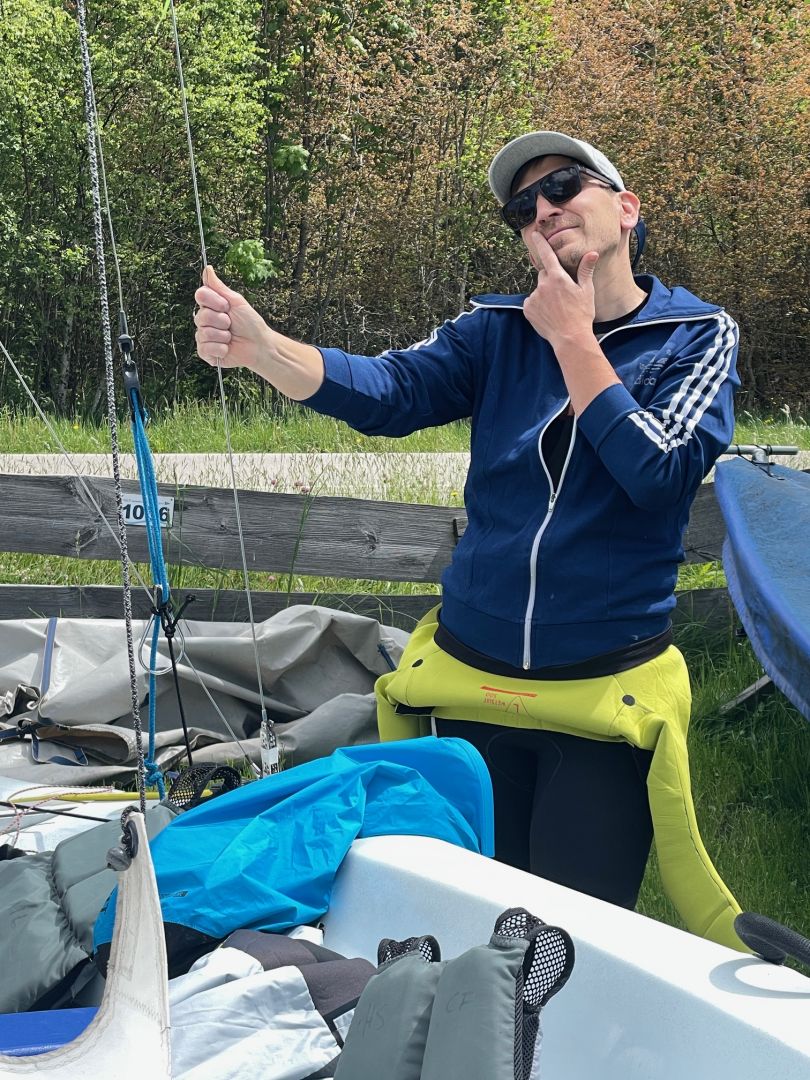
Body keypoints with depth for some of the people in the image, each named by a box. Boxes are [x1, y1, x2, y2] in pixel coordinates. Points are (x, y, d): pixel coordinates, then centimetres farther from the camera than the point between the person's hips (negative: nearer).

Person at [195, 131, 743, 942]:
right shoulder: (498, 331, 5)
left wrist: (573, 337, -10)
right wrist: (258, 347, -30)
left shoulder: (697, 336, -2)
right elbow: (387, 390, -12)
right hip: (472, 685, 3)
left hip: (606, 697, -3)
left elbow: (658, 475, -16)